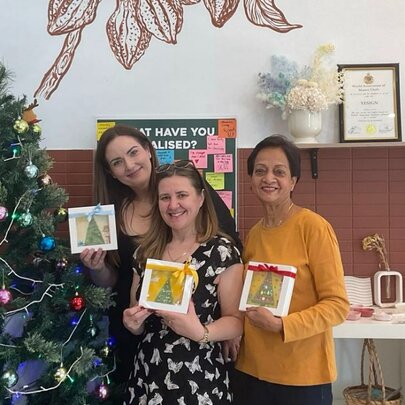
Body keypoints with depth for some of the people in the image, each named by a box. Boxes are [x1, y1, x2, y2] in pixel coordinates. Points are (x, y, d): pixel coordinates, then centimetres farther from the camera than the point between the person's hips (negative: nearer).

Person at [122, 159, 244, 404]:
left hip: (200, 380, -4)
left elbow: (236, 321, -9)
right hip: (148, 377, 4)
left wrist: (201, 332, -25)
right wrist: (132, 323, -7)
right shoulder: (146, 251, 4)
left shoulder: (222, 251, -10)